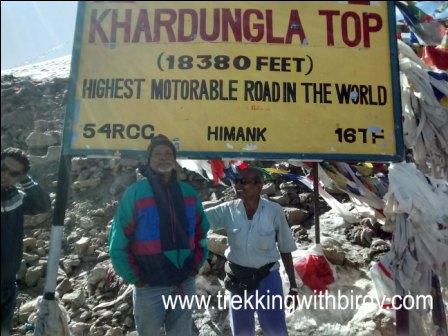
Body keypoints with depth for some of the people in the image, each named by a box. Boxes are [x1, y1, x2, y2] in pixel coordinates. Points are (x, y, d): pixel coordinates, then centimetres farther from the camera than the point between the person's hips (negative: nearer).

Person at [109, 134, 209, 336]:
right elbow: (118, 243, -9)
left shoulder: (188, 192, 4)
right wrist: (136, 279, -9)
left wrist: (195, 266, 3)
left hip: (185, 284, 3)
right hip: (150, 287, -3)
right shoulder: (135, 193, -8)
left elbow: (201, 233, 12)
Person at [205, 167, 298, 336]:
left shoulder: (274, 211, -12)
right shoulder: (228, 210, -9)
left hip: (267, 279, -2)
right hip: (237, 280, 3)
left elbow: (285, 250, -3)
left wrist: (293, 285, 2)